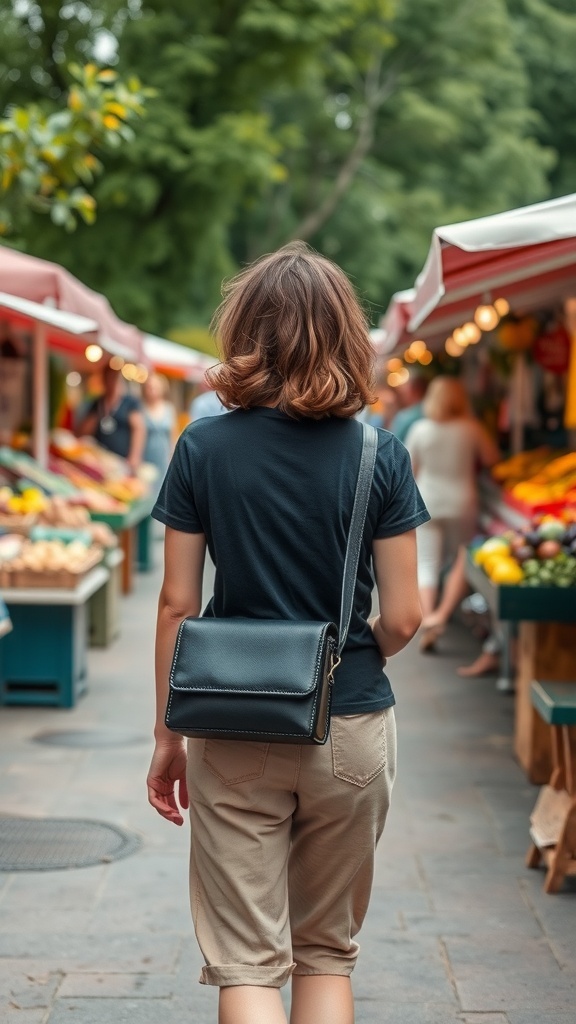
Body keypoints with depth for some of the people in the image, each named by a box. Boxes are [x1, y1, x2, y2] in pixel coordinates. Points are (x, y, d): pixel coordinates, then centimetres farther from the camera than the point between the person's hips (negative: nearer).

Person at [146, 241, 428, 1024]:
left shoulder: (204, 448, -5)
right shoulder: (379, 456, -6)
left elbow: (177, 604, -3)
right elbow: (402, 617, -5)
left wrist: (168, 737, 7)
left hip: (237, 732, -1)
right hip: (352, 727, 1)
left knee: (245, 961, 6)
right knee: (328, 950, 18)